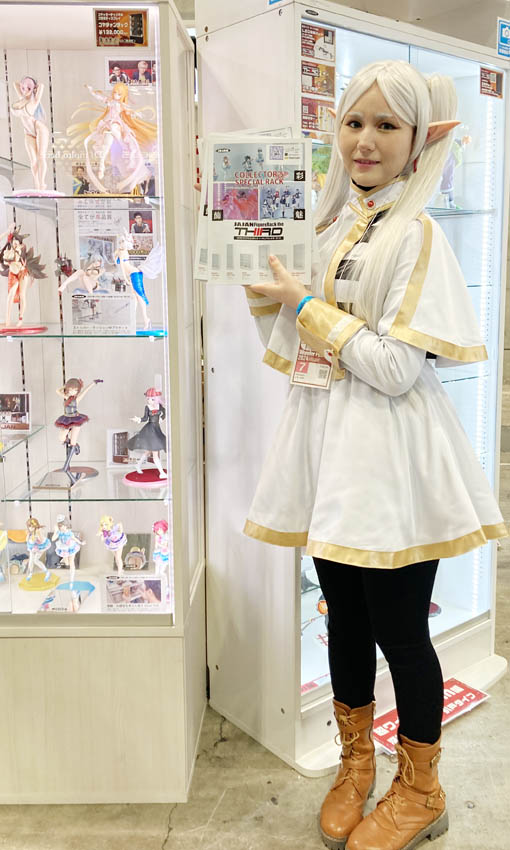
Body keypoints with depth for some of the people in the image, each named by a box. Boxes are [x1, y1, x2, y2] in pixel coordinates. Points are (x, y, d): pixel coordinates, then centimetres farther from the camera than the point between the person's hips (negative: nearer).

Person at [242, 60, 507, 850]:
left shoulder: (417, 235, -10)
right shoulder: (334, 229, 11)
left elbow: (397, 368, -19)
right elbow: (296, 350, 17)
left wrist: (306, 304, -12)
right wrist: (268, 295, 0)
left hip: (391, 457, -6)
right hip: (332, 447, 7)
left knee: (399, 630, 6)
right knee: (345, 619, 17)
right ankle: (356, 764, 39)